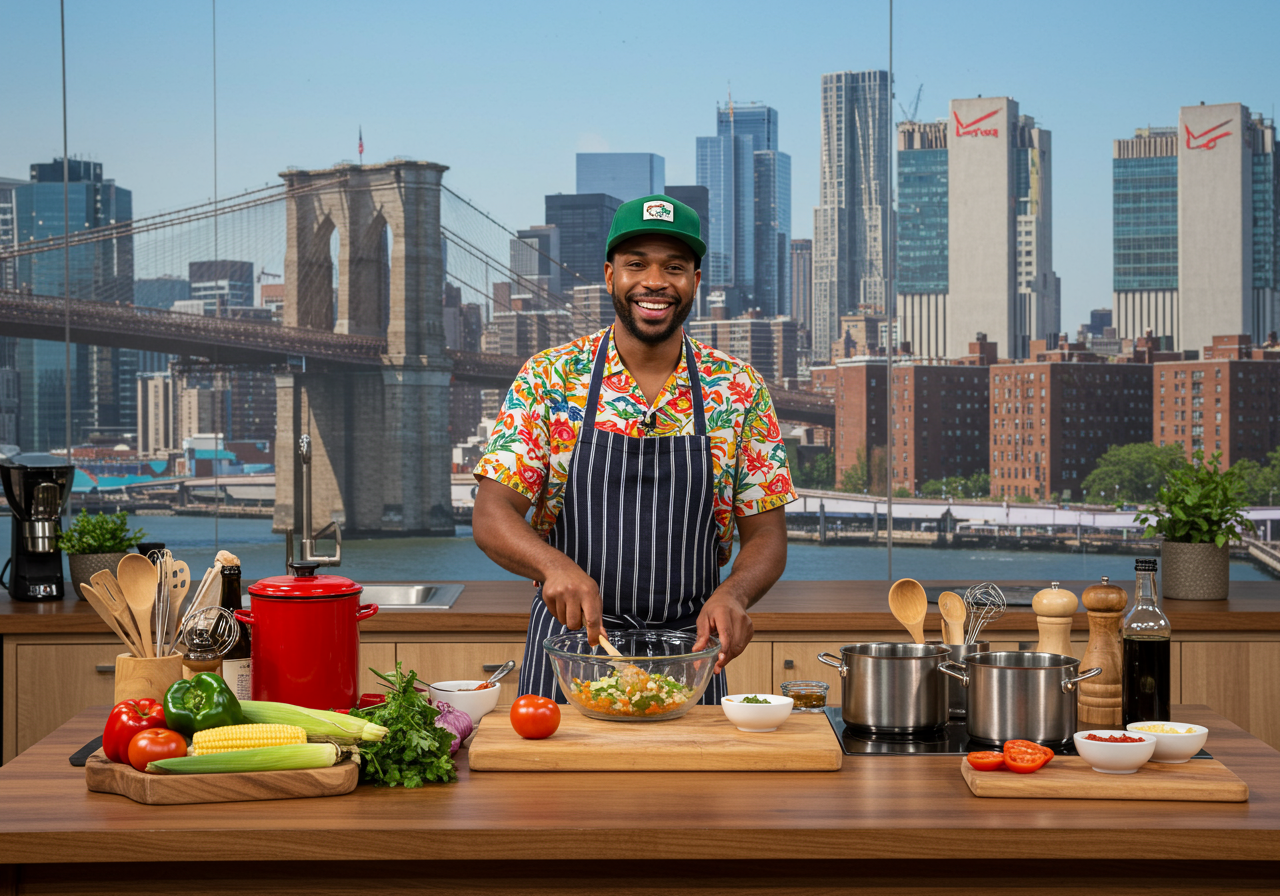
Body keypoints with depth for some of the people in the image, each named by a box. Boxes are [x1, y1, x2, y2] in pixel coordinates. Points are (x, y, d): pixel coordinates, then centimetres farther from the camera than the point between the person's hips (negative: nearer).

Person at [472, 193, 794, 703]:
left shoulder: (739, 390, 0)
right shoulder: (548, 378, -3)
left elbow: (765, 534, 1)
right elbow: (492, 515, -9)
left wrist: (732, 593, -21)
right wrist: (555, 566, -30)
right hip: (566, 647, -1)